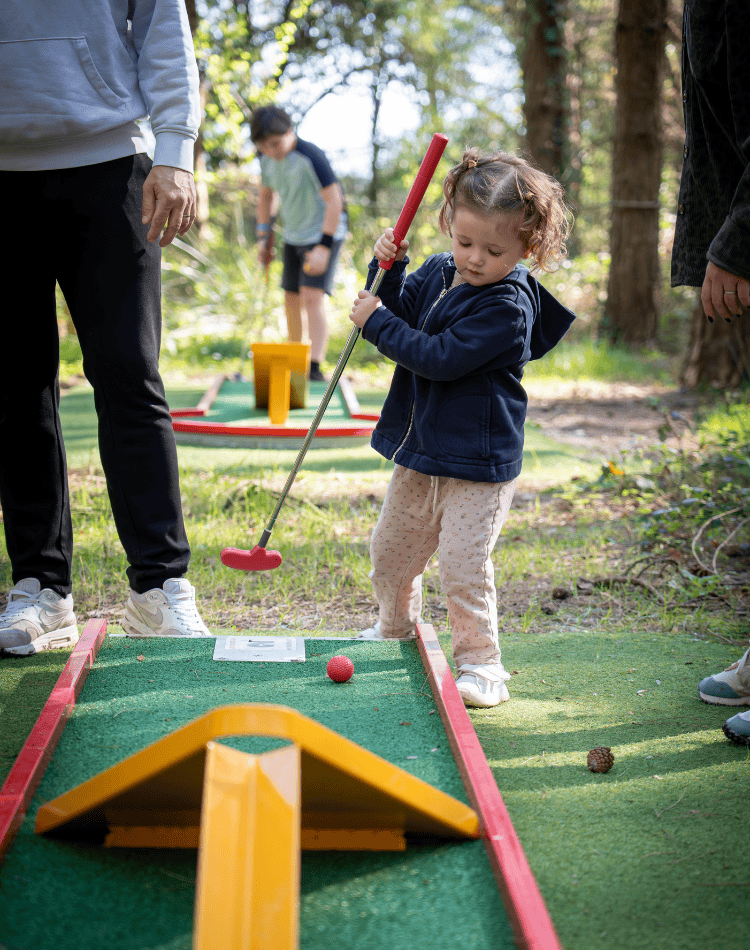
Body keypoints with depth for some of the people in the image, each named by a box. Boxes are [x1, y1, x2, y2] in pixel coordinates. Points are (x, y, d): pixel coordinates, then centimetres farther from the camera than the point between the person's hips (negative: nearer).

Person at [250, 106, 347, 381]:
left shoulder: (310, 157, -26)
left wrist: (324, 247, -29)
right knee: (292, 299, 12)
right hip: (293, 235, 8)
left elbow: (334, 201, -26)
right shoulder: (267, 158, -3)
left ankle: (314, 368, -25)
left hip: (323, 233, -8)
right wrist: (263, 237, 11)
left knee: (313, 297, -19)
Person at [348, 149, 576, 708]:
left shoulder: (507, 305, -22)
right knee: (391, 551, 21)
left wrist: (377, 323, -20)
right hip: (421, 451, 8)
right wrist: (389, 268, -8)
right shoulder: (436, 273, 4)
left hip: (477, 462, -8)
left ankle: (481, 664, 4)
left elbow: (439, 358, -27)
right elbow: (399, 312, 10)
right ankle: (395, 631, 45)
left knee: (463, 566, -11)